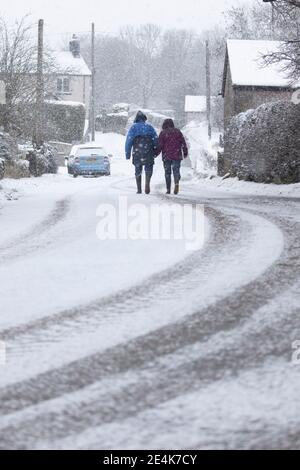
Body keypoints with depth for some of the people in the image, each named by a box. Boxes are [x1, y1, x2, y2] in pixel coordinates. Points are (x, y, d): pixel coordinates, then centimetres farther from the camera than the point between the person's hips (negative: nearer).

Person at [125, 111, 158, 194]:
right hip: (148, 152, 0)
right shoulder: (149, 127, 8)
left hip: (137, 153, 0)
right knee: (148, 168, 8)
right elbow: (156, 140, 5)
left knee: (138, 170, 11)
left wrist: (127, 153, 0)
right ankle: (147, 183, -18)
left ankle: (139, 189, 10)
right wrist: (156, 151, 12)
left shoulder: (133, 127, 4)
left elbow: (129, 140, -2)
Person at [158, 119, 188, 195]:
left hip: (166, 156, -1)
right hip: (177, 156, 1)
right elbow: (183, 143, 6)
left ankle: (168, 190, 5)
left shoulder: (163, 133, 0)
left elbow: (160, 145, -5)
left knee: (167, 172, 7)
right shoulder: (178, 132, 6)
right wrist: (185, 153, 14)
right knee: (176, 170, 0)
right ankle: (177, 183, -29)